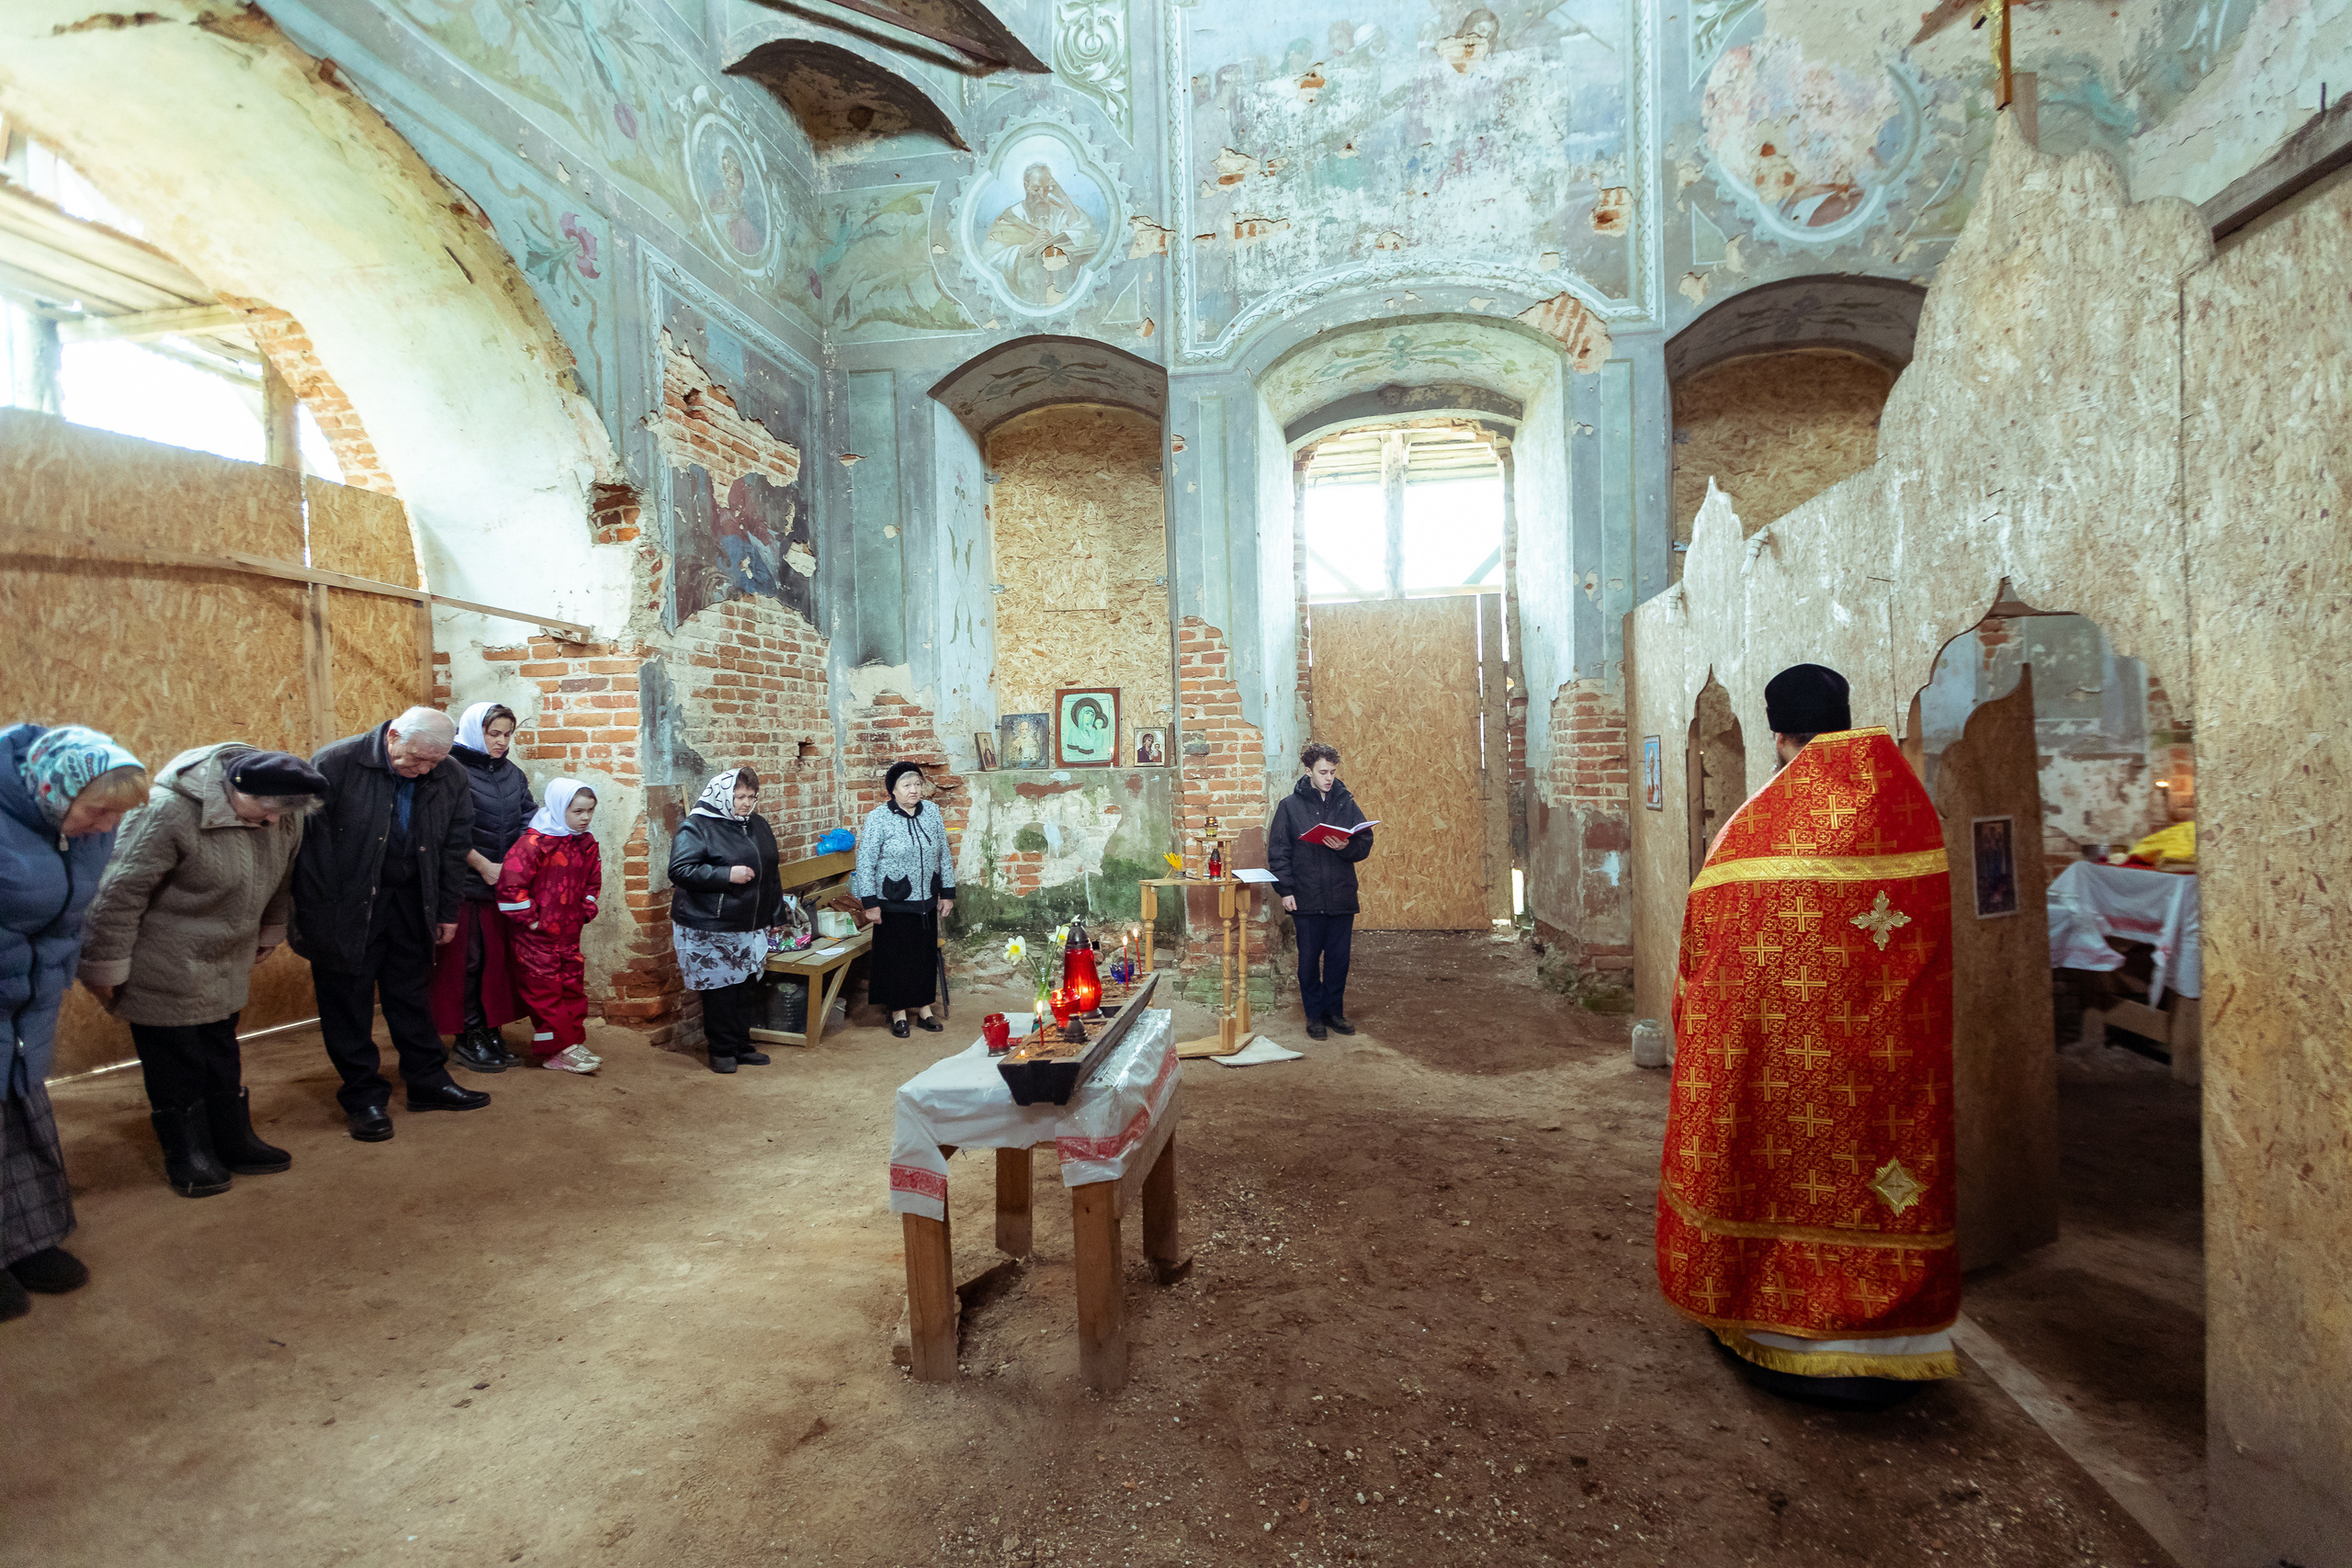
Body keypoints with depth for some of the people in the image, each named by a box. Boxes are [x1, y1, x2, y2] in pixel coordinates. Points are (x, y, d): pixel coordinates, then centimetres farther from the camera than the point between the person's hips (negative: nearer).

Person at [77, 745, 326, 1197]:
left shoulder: (283, 812, -7)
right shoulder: (171, 811, -27)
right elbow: (121, 892, -19)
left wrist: (268, 935, 20)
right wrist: (106, 968, -11)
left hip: (224, 969, 6)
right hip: (164, 974, -6)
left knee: (222, 1058, 18)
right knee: (175, 1064, 6)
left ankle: (234, 1143, 31)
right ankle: (187, 1158, 22)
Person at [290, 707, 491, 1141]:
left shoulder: (452, 779, -3)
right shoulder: (335, 763, -15)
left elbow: (454, 848, 6)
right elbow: (308, 841, -13)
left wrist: (447, 912, 6)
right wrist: (313, 915, -13)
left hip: (410, 903, 4)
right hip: (346, 907, -3)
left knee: (411, 994, 14)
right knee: (349, 1000, 5)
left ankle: (428, 1081, 25)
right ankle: (364, 1096, 17)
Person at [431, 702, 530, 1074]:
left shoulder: (512, 773, 13)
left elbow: (529, 821, 11)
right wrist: (483, 865, -11)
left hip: (504, 882, 6)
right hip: (465, 882, -6)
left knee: (499, 956, 7)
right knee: (465, 958, 0)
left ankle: (491, 1032, 16)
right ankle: (467, 1038, 10)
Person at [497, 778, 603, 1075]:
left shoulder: (587, 844, 6)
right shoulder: (535, 842, -17)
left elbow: (592, 881, 20)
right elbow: (510, 883, -19)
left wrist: (585, 912, 9)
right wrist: (529, 918, -13)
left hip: (569, 933, 7)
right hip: (537, 936, -7)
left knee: (573, 986, 11)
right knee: (544, 990, 0)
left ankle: (574, 1042, 20)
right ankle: (557, 1051, 5)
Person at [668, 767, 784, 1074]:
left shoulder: (759, 825, 13)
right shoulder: (697, 827, -9)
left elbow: (771, 874, 21)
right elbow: (680, 870, -18)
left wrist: (773, 917, 21)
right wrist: (726, 875, -23)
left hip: (750, 928, 7)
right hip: (710, 930, -6)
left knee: (747, 988, 11)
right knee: (719, 990, 1)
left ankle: (741, 1045, 24)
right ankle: (721, 1051, 15)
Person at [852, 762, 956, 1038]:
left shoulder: (931, 812, 3)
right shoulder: (878, 818, -11)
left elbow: (944, 855, 9)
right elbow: (865, 863, -10)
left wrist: (947, 893, 7)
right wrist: (869, 903, -13)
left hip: (926, 902, 4)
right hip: (894, 904, -4)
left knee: (927, 955, 12)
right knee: (896, 957, 5)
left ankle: (924, 1010, 26)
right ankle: (898, 1013, 20)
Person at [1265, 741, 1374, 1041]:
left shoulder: (1346, 803, 6)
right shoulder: (1290, 805, 0)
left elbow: (1365, 844, 5)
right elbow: (1278, 851, -2)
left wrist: (1344, 846, -16)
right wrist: (1285, 889, -9)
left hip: (1342, 895, 2)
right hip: (1306, 898, -2)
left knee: (1339, 957, 9)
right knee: (1309, 957, 6)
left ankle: (1335, 1010, 24)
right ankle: (1315, 1014, 19)